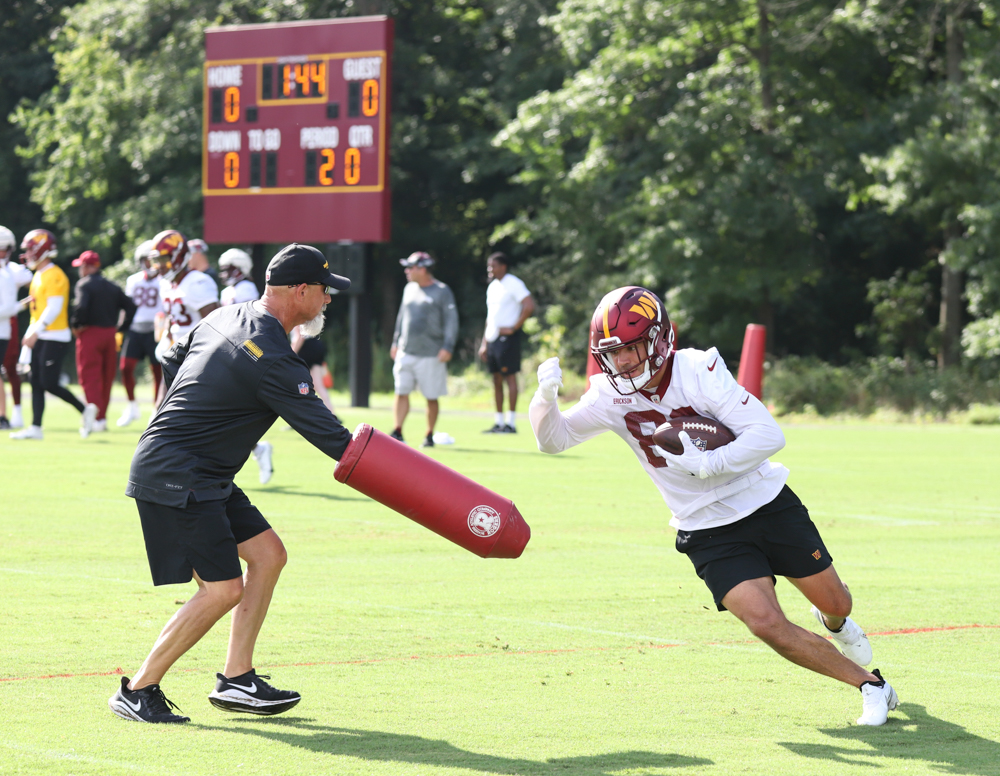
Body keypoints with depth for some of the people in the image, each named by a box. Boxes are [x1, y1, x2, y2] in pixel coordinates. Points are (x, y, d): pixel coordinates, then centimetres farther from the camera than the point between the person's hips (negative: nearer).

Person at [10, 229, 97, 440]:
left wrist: (36, 332, -24)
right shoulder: (38, 276, 15)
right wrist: (30, 334, 18)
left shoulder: (55, 276, -15)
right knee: (36, 383, 6)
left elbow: (54, 309, -21)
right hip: (40, 337, 9)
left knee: (49, 383, -10)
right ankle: (35, 427, 6)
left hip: (54, 339, -9)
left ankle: (85, 410, 5)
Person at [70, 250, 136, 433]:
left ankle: (97, 418, -13)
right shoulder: (112, 287, 13)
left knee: (90, 378, -4)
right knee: (106, 377, 13)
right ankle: (102, 416, 20)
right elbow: (130, 306, 13)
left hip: (90, 334, -6)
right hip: (109, 334, 6)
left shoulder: (85, 284, -8)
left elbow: (81, 306, -24)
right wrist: (121, 328, 15)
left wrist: (76, 326, -10)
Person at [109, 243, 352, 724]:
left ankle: (236, 679, 12)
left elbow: (172, 362, 22)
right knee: (223, 588, -12)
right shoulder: (272, 360, -20)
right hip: (175, 479, -10)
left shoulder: (225, 318, 9)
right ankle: (138, 691, -4)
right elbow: (322, 431, -19)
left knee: (267, 554, 10)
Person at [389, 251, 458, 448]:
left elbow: (451, 321, -9)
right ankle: (397, 432, 3)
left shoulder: (442, 292, -7)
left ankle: (430, 435, 11)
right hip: (405, 352, 6)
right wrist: (395, 342, 18)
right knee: (401, 392, 0)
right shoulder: (409, 289, 13)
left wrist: (448, 347, -17)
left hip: (430, 355, -6)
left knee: (431, 397, 1)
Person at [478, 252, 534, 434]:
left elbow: (529, 306, -19)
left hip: (507, 337, -9)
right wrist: (484, 343, 19)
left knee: (509, 377, -7)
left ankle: (510, 423, -7)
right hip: (492, 338, 9)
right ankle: (499, 422, 12)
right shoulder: (492, 287, 18)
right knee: (496, 379, 9)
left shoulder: (513, 284, -9)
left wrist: (513, 328, -16)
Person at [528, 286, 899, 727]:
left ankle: (832, 622, 51)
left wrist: (706, 463, -35)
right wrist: (546, 397, -23)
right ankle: (869, 685, -1)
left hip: (767, 504, -1)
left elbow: (768, 435, -24)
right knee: (767, 624, -18)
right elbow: (553, 439, -3)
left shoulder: (699, 371, -21)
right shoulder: (612, 396, -10)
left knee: (834, 604, 10)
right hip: (710, 535, 1)